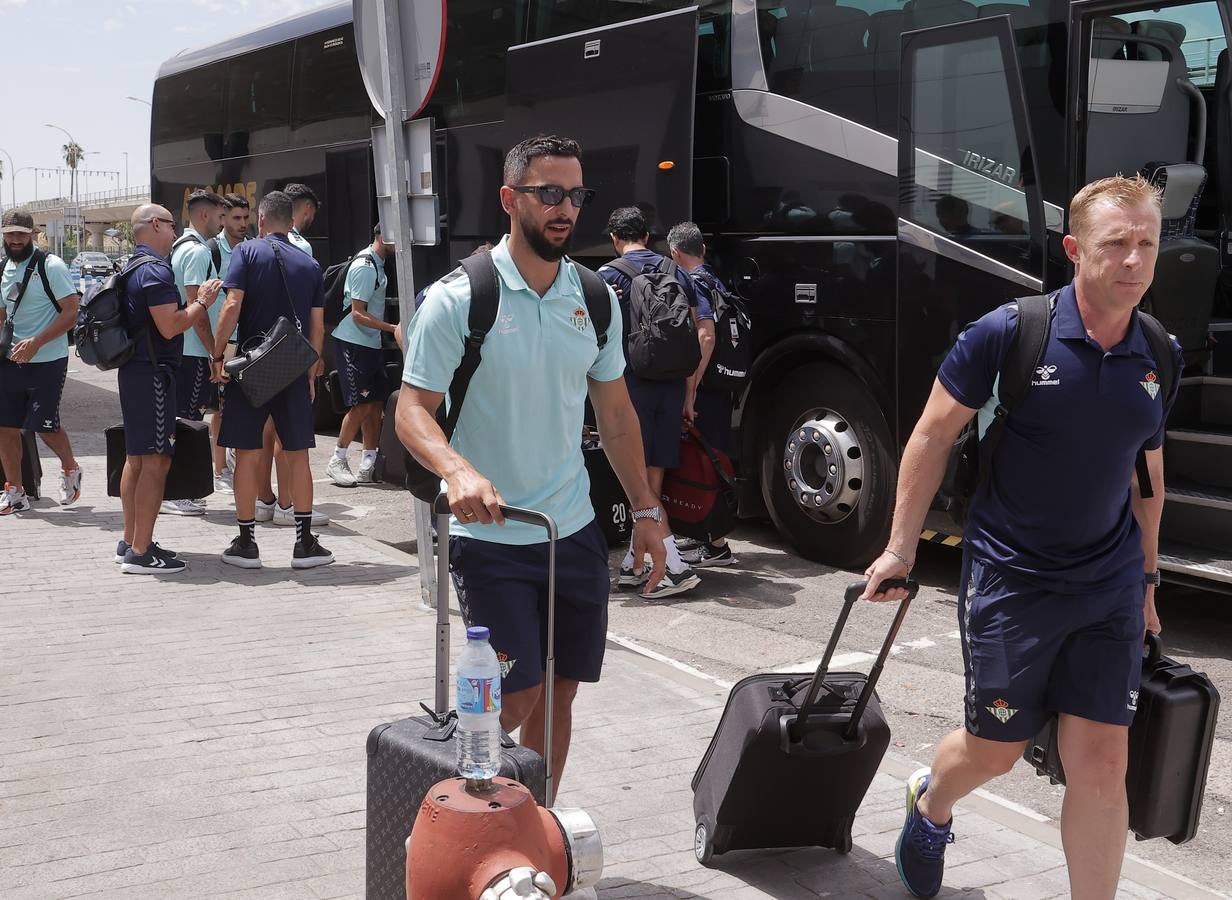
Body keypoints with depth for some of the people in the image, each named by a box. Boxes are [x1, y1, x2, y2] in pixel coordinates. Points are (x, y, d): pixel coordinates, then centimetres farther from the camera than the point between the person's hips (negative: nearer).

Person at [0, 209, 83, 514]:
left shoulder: (51, 266, -9)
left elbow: (71, 313, -14)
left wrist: (35, 343, -21)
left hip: (47, 361, -6)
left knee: (45, 425, -5)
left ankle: (70, 468, 25)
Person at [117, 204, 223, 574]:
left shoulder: (132, 267, 16)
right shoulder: (156, 269, -15)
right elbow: (169, 326, -22)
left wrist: (198, 303, 20)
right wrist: (202, 302, -10)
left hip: (134, 369, 11)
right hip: (154, 373, -11)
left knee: (137, 459, 15)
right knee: (156, 461, -9)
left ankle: (130, 543, 22)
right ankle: (140, 553, -9)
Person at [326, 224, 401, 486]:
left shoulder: (378, 264, 15)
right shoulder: (365, 266, -16)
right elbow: (358, 314, -20)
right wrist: (393, 328, -26)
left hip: (371, 344, 10)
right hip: (353, 343, -9)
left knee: (376, 404, 7)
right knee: (362, 404, -10)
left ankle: (368, 466, 12)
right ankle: (337, 462, -1)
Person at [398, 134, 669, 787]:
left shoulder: (595, 298, 6)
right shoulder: (457, 299, -10)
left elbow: (614, 411, 14)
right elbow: (413, 410, -12)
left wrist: (645, 511, 11)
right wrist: (458, 470, -32)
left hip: (574, 531, 5)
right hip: (489, 537, -5)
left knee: (558, 693, 11)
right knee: (516, 698, -8)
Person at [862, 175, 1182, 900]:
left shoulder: (1160, 358, 2)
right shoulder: (1010, 333, -13)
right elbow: (934, 436, -6)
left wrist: (1148, 577, 18)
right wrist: (902, 549, -6)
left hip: (1110, 590, 4)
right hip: (1009, 581, -3)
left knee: (1102, 760, 0)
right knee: (996, 749, 10)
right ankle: (930, 804, 44)